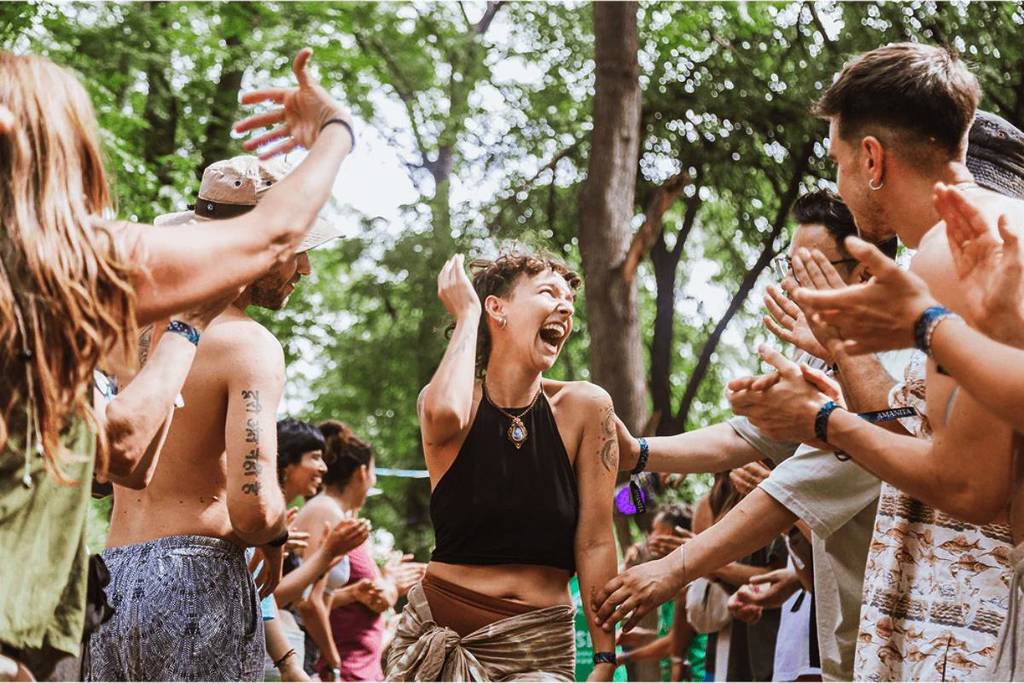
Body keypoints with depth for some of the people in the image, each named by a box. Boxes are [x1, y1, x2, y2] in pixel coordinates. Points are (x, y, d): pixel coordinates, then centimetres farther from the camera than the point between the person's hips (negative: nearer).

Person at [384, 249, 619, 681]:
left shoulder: (584, 407, -3)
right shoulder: (439, 399, -3)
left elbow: (595, 542, -4)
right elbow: (445, 414, -30)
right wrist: (467, 314, -13)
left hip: (537, 646, 0)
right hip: (438, 634, 0)